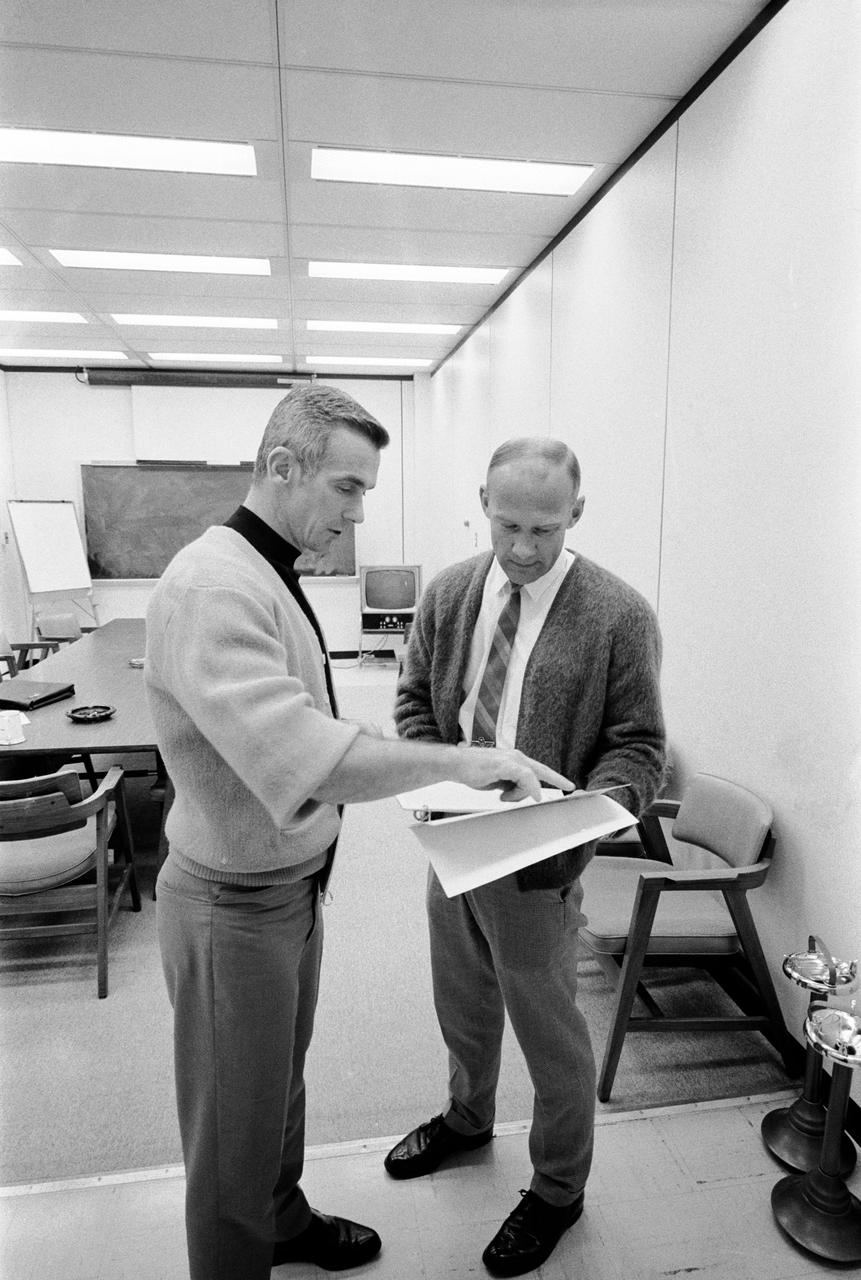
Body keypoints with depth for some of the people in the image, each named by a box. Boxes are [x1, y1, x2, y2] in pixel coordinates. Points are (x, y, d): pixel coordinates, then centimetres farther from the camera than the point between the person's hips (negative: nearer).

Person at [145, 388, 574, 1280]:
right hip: (235, 904, -10)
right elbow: (296, 755, -38)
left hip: (294, 885, 10)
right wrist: (456, 760, -31)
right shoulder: (213, 586, -27)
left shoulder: (271, 576, 6)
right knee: (236, 1120, 14)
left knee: (280, 1082, 30)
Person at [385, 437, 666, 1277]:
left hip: (537, 861, -4)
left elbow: (638, 744, -10)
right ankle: (468, 1119, 57)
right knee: (462, 1005, 27)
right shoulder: (449, 593, -2)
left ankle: (558, 1189, 44)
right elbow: (414, 698, 6)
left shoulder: (618, 616, -15)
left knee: (548, 1031, 16)